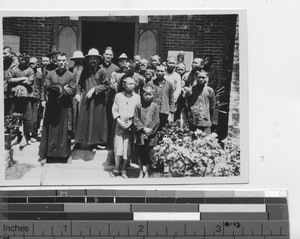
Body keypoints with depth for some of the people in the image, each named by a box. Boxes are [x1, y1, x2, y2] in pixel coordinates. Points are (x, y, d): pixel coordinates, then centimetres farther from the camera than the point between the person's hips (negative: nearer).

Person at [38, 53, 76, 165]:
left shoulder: (71, 75, 4)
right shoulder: (50, 74, 8)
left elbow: (72, 91, -4)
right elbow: (46, 88, -3)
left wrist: (56, 88, -8)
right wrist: (62, 88, -10)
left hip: (65, 108, 0)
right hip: (51, 106, 1)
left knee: (65, 131, 3)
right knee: (49, 131, 1)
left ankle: (65, 155, 13)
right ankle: (45, 155, 6)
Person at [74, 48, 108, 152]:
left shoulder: (101, 71, -3)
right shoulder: (85, 70, 7)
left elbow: (105, 85, -4)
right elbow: (80, 84, 14)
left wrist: (94, 89, -12)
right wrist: (78, 93, -1)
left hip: (97, 100, -2)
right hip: (85, 99, 2)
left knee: (95, 121, 2)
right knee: (82, 120, 2)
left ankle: (93, 144, 9)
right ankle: (79, 142, 9)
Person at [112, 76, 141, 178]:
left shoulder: (137, 97, 3)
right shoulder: (118, 96, 2)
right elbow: (114, 110, 3)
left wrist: (131, 122, -7)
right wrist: (120, 121, -9)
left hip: (131, 126, 1)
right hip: (119, 125, -1)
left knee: (127, 149, 2)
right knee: (118, 148, -5)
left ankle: (122, 170, 15)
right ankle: (116, 169, 10)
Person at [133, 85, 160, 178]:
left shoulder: (155, 107, 0)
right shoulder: (138, 106, 1)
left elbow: (156, 121, -4)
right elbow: (136, 120, -3)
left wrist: (149, 130, -12)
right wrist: (144, 129, -14)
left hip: (150, 135, -1)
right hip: (140, 135, 1)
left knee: (148, 154, 5)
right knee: (140, 154, 8)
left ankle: (146, 172, 17)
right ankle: (141, 172, 19)